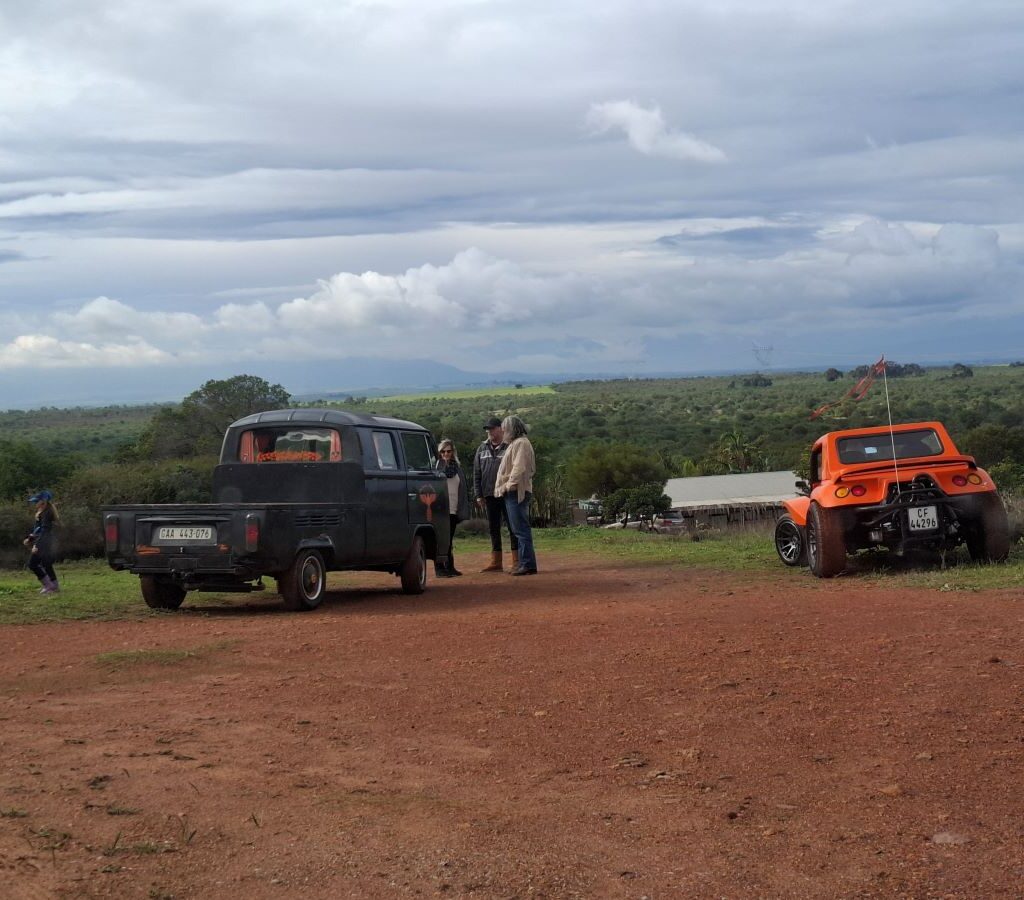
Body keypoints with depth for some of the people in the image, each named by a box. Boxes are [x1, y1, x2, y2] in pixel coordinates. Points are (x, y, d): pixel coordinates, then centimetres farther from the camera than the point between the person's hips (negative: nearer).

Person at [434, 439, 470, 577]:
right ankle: (439, 568, -2)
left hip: (453, 509, 5)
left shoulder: (457, 466, 14)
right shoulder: (436, 465, -2)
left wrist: (464, 507, 8)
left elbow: (463, 487, 14)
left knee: (450, 540, 12)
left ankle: (450, 567, 18)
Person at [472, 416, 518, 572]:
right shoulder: (482, 449, 12)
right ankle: (496, 562, 14)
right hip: (489, 495, 5)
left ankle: (517, 560, 1)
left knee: (512, 527, -2)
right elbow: (477, 474, 12)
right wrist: (478, 495, 6)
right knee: (494, 529, 9)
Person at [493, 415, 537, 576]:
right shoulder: (514, 443, 21)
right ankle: (524, 563, 15)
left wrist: (509, 484, -19)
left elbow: (519, 468, -20)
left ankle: (528, 564, -12)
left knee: (521, 529, -11)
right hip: (513, 492, 10)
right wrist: (504, 486, 13)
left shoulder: (521, 443, -10)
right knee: (519, 529, 11)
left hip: (517, 491, -10)